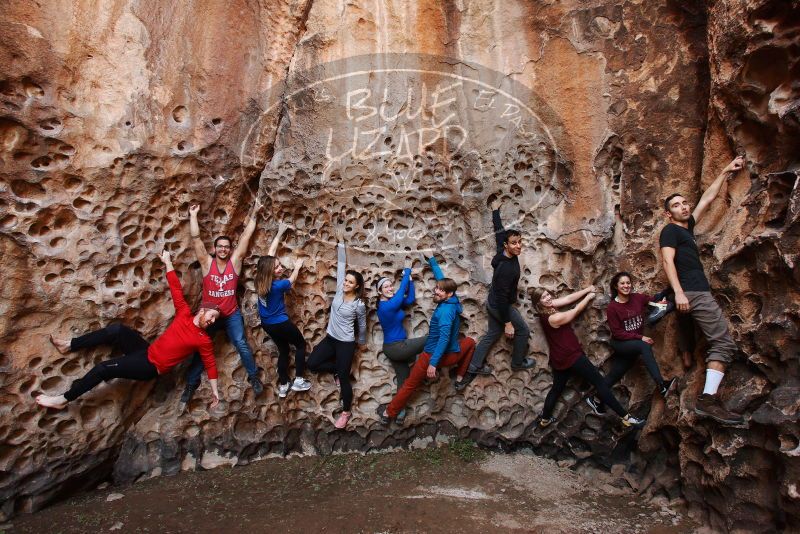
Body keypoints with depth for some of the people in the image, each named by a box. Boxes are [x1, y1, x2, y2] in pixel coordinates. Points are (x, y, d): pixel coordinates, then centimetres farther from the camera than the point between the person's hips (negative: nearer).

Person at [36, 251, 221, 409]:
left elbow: (210, 364, -8)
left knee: (104, 368, -16)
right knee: (117, 329, -12)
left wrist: (215, 391, -12)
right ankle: (69, 345, 3)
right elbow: (176, 288, 0)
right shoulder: (184, 314, 0)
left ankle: (63, 399, -1)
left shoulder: (203, 340, -10)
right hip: (147, 351, 5)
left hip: (151, 367, -5)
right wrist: (168, 262, 2)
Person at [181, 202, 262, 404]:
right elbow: (195, 238, -11)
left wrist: (253, 214, -3)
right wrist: (193, 215, -11)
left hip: (232, 314, -1)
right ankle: (191, 384, 22)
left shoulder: (235, 261, -5)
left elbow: (246, 236, -4)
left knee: (241, 344, -6)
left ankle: (254, 377, 8)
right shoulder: (207, 263, -5)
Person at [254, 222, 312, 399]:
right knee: (301, 344, 13)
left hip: (267, 324, 7)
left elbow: (271, 252, -1)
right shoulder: (277, 285, -27)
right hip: (280, 323, -7)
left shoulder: (261, 279, -8)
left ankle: (283, 386, 26)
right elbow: (292, 280, -5)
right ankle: (298, 380, 10)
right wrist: (297, 267, 14)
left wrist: (279, 233, 6)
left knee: (283, 350, 21)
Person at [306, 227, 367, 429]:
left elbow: (362, 326, 0)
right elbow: (341, 265, -3)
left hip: (346, 343, -6)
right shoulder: (340, 290, -5)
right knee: (312, 363, -1)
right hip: (330, 338, 6)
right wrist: (341, 242, -1)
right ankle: (337, 369, 25)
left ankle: (346, 412, 22)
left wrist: (361, 343, 14)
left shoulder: (359, 304, -16)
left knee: (343, 378, 2)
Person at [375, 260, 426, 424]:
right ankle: (411, 363, 18)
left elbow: (410, 300, 6)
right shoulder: (386, 306, -24)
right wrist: (407, 273, -4)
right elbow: (402, 290, -18)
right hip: (396, 347, -9)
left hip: (393, 347, 9)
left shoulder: (391, 302, 4)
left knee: (403, 378, 16)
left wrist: (410, 279, 0)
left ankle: (400, 412, 25)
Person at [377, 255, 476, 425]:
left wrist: (433, 363, -36)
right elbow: (441, 277, 12)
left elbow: (444, 337, -33)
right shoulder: (452, 301, -1)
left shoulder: (445, 310, -24)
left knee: (410, 385, 11)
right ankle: (460, 378, 33)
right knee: (470, 342, 34)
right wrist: (431, 260, 22)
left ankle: (389, 413, 27)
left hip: (433, 355, -6)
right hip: (451, 356, 6)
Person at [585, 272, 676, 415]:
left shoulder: (638, 298, -4)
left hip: (634, 345, 5)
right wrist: (640, 337, -22)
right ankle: (661, 386, -37)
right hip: (620, 344, -5)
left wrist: (661, 301, -14)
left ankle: (595, 399, 26)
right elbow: (617, 333, -15)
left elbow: (656, 299, 10)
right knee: (645, 347, -33)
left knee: (614, 375, 11)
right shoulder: (612, 307, -15)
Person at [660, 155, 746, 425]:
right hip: (694, 293, -10)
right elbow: (668, 260, -15)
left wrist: (726, 172, 37)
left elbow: (707, 198, 33)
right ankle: (709, 400, -21)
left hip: (699, 292, 10)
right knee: (724, 342, -15)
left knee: (719, 343, 7)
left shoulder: (687, 226, 24)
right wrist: (678, 292, -26)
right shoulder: (670, 230, -2)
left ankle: (707, 399, 4)